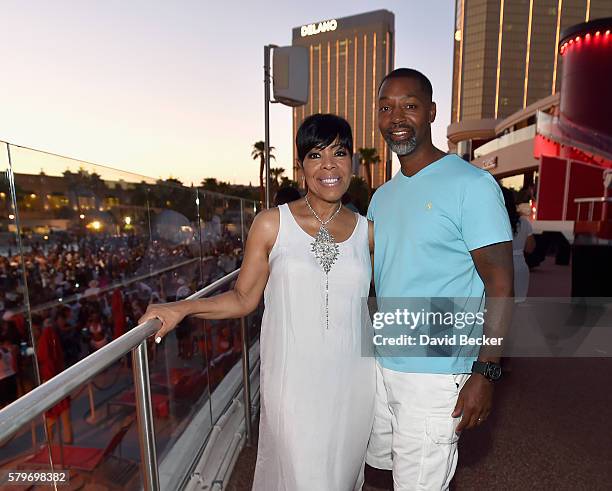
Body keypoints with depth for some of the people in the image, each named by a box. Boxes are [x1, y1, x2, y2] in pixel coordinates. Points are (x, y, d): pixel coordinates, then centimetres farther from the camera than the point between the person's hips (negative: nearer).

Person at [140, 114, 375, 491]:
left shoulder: (367, 231, 1)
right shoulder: (272, 225, -7)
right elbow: (244, 298, -3)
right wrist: (182, 308, -12)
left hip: (353, 383, 4)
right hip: (294, 384, -3)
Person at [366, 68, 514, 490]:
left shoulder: (472, 184, -12)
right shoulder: (382, 197, 9)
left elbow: (500, 285, -13)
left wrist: (486, 372, -17)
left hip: (435, 374, -7)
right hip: (381, 365, 7)